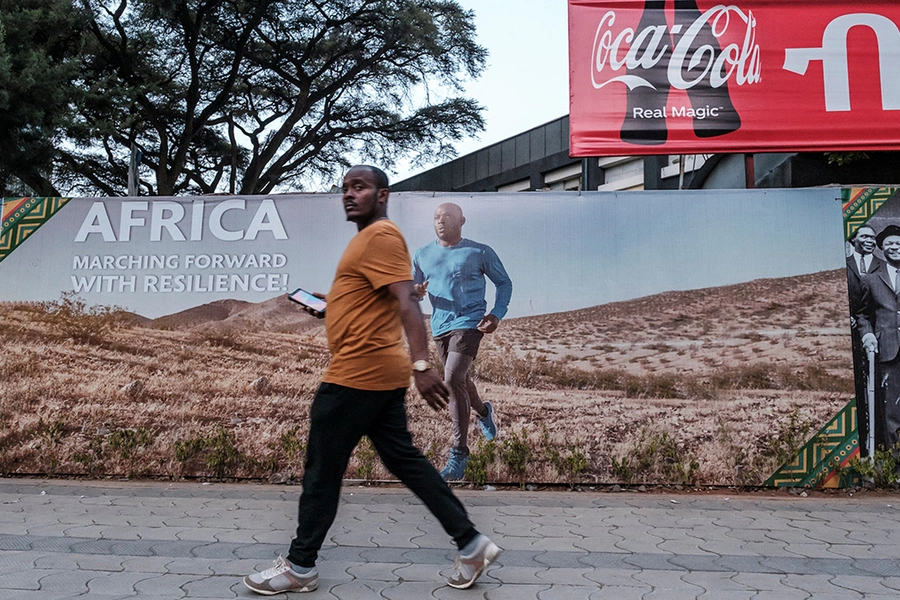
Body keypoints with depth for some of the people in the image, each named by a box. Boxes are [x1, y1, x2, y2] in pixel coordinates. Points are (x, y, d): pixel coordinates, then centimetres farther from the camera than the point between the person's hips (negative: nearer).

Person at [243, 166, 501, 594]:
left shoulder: (381, 236, -12)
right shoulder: (370, 238, 19)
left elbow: (406, 301, -25)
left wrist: (421, 364, -33)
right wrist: (330, 304, 20)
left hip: (357, 374, -10)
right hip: (380, 374, 10)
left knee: (322, 470, 3)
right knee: (404, 460, 13)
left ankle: (299, 567, 19)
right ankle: (471, 543, 17)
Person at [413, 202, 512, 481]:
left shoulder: (480, 252, -2)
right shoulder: (422, 255, 9)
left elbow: (504, 283, 6)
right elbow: (413, 289, 15)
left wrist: (497, 314, -9)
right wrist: (415, 293, -10)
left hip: (469, 324, -5)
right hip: (440, 327, 6)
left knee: (452, 379, -21)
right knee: (460, 380, 19)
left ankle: (459, 454, -12)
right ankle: (484, 412, 54)